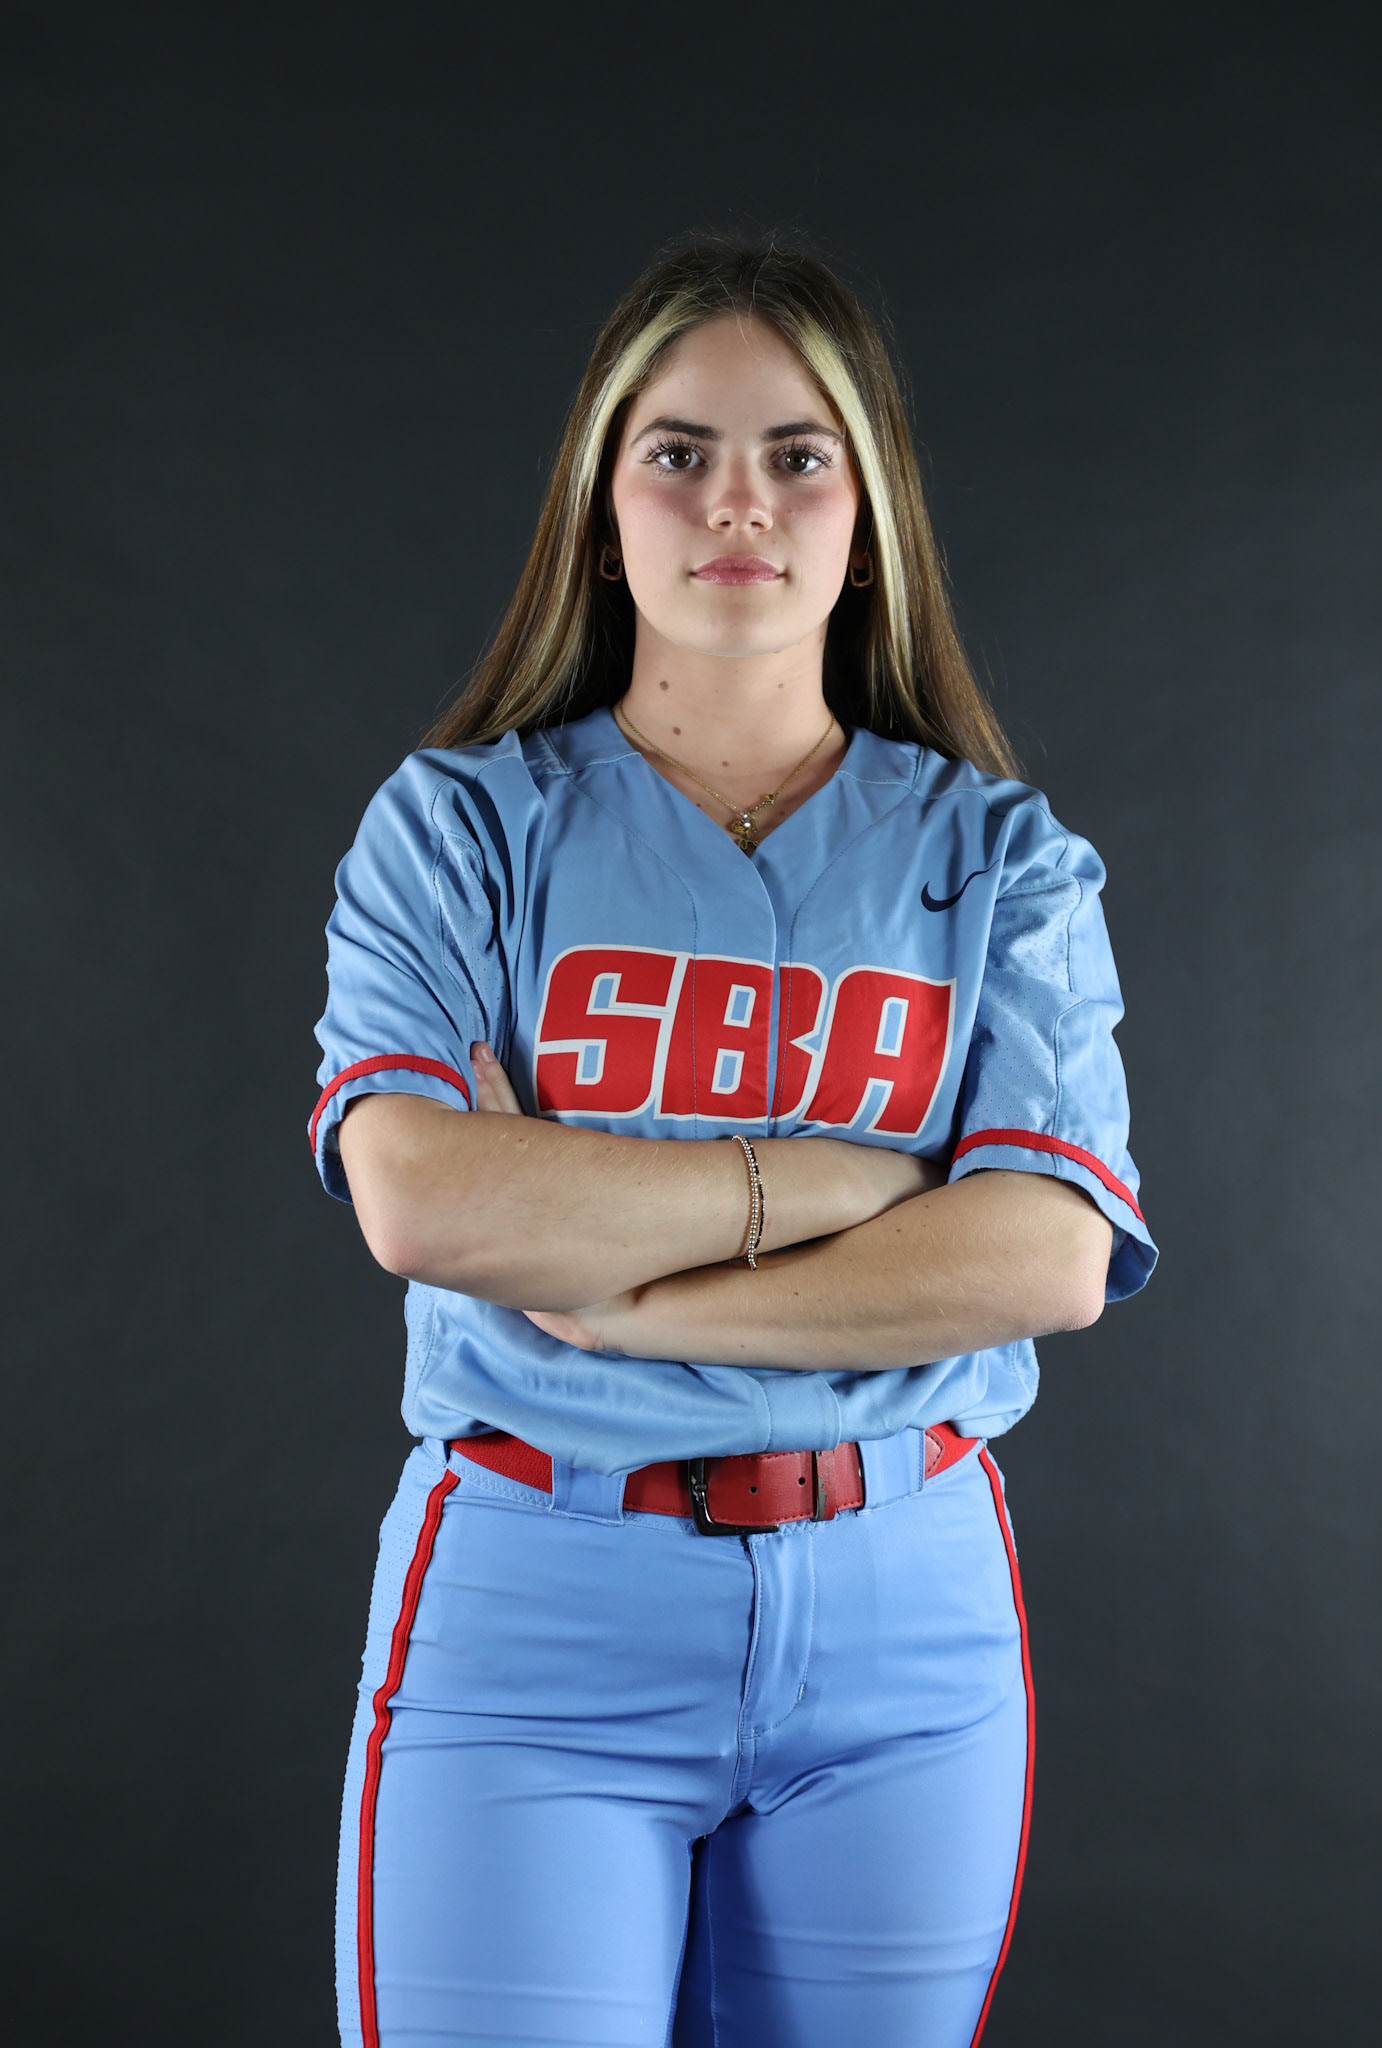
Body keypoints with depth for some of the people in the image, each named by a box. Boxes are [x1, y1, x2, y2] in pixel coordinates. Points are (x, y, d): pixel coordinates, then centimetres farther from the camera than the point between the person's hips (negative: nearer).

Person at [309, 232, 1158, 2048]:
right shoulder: (458, 828, 2)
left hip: (907, 1626, 2)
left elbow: (1050, 1255, -9)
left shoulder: (1004, 858, 5)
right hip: (534, 1617, -1)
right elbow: (421, 1203, -14)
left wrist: (607, 1284, -14)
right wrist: (849, 1176, -12)